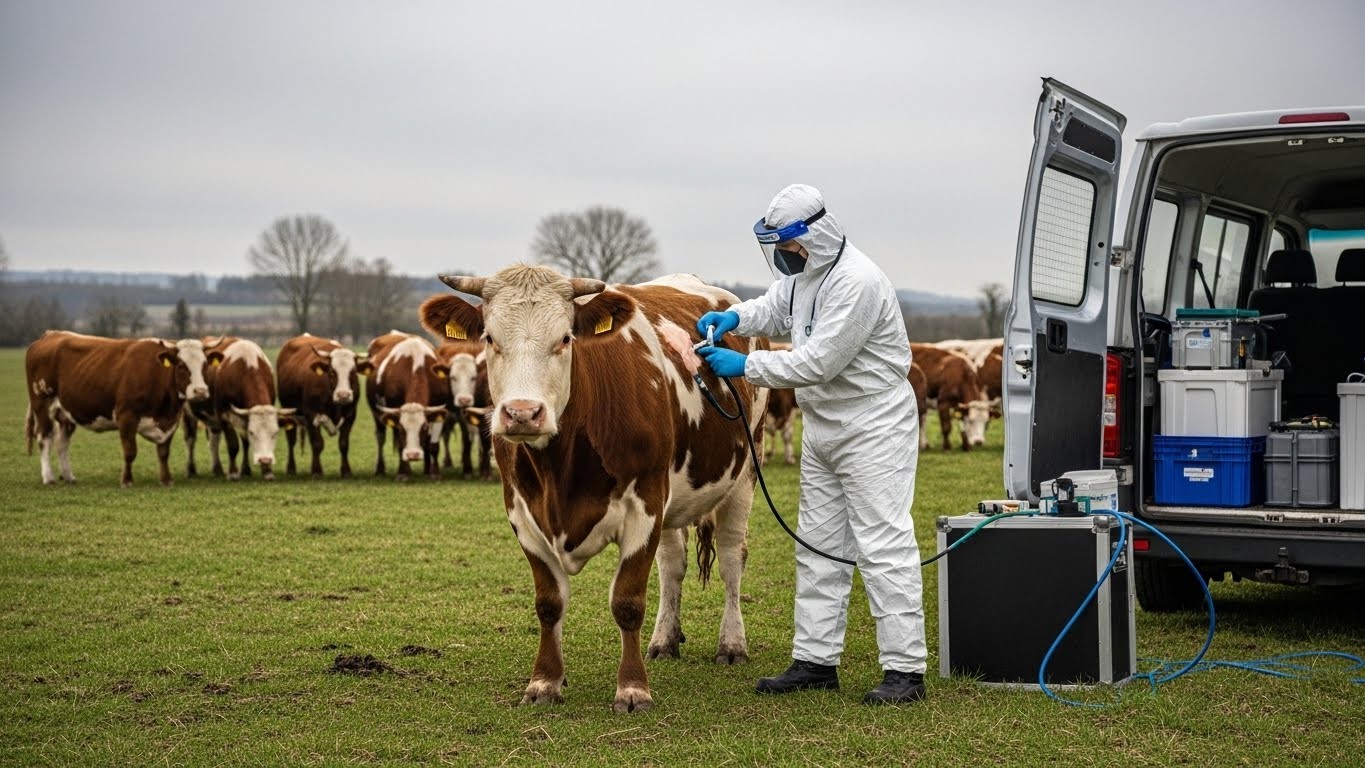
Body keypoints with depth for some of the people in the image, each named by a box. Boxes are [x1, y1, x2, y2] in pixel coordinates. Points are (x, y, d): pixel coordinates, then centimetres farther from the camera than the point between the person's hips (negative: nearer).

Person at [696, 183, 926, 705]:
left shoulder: (858, 282, -24)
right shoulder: (804, 272, 6)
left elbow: (820, 361, -27)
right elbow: (773, 308, 24)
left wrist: (745, 365, -22)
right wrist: (734, 317, 2)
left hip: (874, 426, -10)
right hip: (824, 427, 10)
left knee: (883, 546, -9)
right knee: (818, 546, 12)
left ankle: (905, 670, -5)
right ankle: (814, 661, 20)